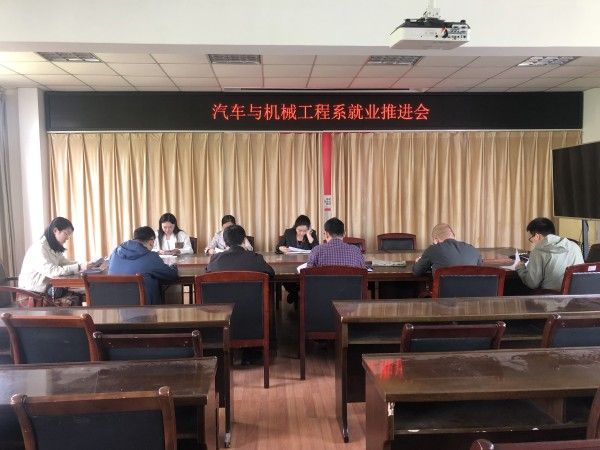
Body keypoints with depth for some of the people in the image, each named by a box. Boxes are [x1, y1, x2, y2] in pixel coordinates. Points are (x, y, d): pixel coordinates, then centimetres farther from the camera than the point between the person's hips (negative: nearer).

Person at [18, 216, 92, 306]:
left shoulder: (54, 248, 14)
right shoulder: (39, 248, -17)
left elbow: (65, 263, 7)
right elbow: (52, 271, -29)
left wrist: (84, 264, -9)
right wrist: (79, 267, -31)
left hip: (45, 291, 8)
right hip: (30, 295, -8)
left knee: (77, 297, -11)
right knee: (70, 303, -22)